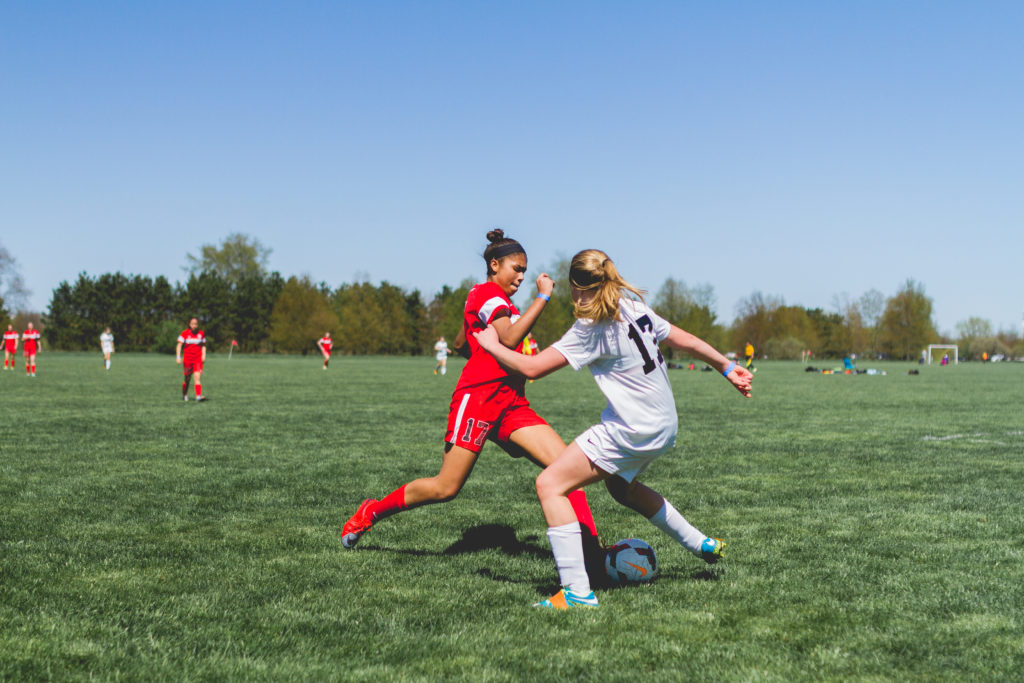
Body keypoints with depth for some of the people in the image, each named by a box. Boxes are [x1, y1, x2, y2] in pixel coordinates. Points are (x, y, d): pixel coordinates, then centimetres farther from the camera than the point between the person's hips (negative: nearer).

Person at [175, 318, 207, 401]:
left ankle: (198, 396, -24)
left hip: (198, 359, 1)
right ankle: (184, 395, 30)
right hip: (187, 359, -1)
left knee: (198, 376, -16)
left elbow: (203, 345, 15)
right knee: (187, 379, 7)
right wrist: (178, 357, -12)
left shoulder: (201, 333, 6)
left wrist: (204, 355, 2)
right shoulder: (185, 333, -1)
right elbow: (179, 345, -2)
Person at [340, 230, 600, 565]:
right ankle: (372, 511, 16)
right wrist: (542, 297, -16)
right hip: (478, 397, -9)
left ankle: (591, 552, -14)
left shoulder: (496, 299, 24)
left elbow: (461, 346, 31)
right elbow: (510, 339, -21)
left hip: (511, 404, 9)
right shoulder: (486, 292, -5)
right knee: (446, 488, -7)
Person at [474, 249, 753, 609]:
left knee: (550, 484, -8)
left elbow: (532, 367, -17)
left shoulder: (592, 328, -16)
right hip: (663, 426, 9)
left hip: (631, 431, -9)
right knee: (621, 486, 35)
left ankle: (577, 592, -15)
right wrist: (728, 367, 25)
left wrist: (491, 344, -1)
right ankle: (703, 545, 43)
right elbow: (684, 340, 12)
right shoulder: (634, 307, 6)